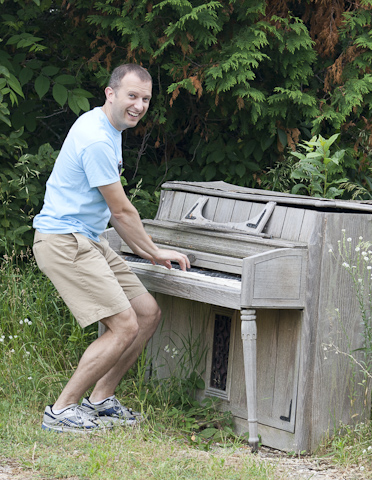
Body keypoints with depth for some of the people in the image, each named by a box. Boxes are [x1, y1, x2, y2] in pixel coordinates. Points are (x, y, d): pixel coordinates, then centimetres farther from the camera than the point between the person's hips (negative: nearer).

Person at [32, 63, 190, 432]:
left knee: (148, 313, 8)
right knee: (125, 326, -15)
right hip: (64, 242, -11)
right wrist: (154, 253, 0)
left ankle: (99, 400, 17)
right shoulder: (97, 139, -19)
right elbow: (121, 210, -13)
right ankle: (60, 411, -7)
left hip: (87, 241, 11)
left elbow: (112, 210, 21)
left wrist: (144, 251, 17)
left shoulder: (108, 128, 15)